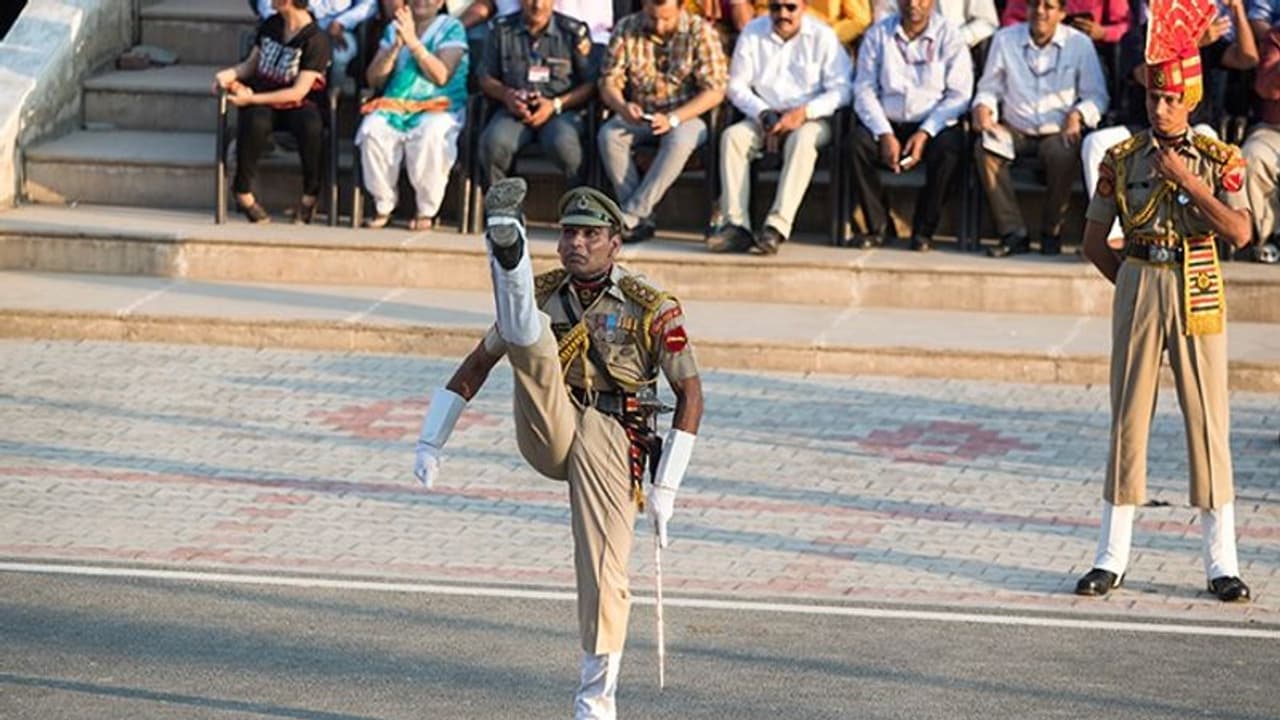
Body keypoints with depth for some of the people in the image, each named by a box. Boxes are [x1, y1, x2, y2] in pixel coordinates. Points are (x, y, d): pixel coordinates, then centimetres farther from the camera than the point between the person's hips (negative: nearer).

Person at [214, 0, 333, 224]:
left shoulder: (316, 39, -12)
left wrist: (252, 98, -18)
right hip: (262, 103, 3)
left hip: (297, 105, -3)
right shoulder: (270, 26, 8)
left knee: (312, 126, -38)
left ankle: (310, 196, -17)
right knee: (255, 122, -34)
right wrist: (231, 73, -5)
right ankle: (243, 193, -19)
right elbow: (251, 64, 18)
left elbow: (299, 92, -16)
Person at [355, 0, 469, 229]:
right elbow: (374, 79, 8)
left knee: (431, 133, -37)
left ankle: (426, 212, -23)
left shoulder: (452, 29, 4)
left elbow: (441, 76, -11)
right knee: (372, 129, -30)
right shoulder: (394, 29, 16)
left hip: (439, 107, -3)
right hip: (396, 105, 3)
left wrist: (413, 41, -17)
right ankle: (383, 207, -17)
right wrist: (396, 46, -6)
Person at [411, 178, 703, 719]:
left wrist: (666, 486, -4)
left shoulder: (649, 309, 1)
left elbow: (690, 395, 2)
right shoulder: (544, 294, 12)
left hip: (610, 437, -2)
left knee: (604, 568, -15)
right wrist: (431, 442, 10)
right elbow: (477, 365, 18)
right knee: (527, 333, -21)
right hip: (546, 432, 2)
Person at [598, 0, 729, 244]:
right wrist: (621, 107, -26)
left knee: (679, 141, -37)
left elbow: (715, 91, -15)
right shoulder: (626, 30, -1)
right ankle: (642, 218, -26)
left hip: (687, 114, -3)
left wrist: (672, 119, -27)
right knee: (608, 135, -28)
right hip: (639, 114, 3)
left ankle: (630, 216, -33)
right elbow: (608, 81, -2)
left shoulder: (700, 32, -10)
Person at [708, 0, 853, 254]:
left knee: (802, 140, -37)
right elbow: (737, 86, 5)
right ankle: (737, 226, -33)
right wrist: (763, 114, -12)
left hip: (810, 119, -3)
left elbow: (841, 89, -11)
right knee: (732, 136, -25)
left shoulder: (822, 36, -5)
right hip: (763, 116, 3)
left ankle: (777, 227, -44)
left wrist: (803, 112, -22)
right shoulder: (752, 33, 4)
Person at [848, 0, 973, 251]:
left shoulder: (949, 35, 1)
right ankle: (876, 226, -17)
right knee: (857, 142, -28)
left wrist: (925, 133, -17)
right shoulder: (878, 34, 6)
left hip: (933, 125, -2)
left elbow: (959, 94, -5)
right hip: (888, 123, 2)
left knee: (949, 148, -33)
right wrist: (884, 134, -14)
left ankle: (923, 230, -17)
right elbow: (865, 89, 1)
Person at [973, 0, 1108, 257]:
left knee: (1063, 155, -36)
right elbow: (990, 88, 9)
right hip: (1015, 129, 2)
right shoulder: (1006, 39, 5)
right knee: (985, 148, -30)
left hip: (1059, 131, -2)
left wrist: (1078, 115, -20)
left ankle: (1052, 233, -14)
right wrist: (983, 107, -13)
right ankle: (1013, 233, -25)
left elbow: (1096, 96, 1)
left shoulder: (1079, 44, 0)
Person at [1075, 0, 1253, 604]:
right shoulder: (1122, 160, 3)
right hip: (1136, 288, 1)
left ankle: (1221, 562, 5)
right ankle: (1112, 558, 10)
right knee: (1129, 418, 4)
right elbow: (1094, 241, 9)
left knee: (1208, 420, -1)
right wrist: (1134, 282, 4)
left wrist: (1188, 180, -16)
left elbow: (1240, 232, -12)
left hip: (1199, 294, -1)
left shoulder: (1218, 159, 1)